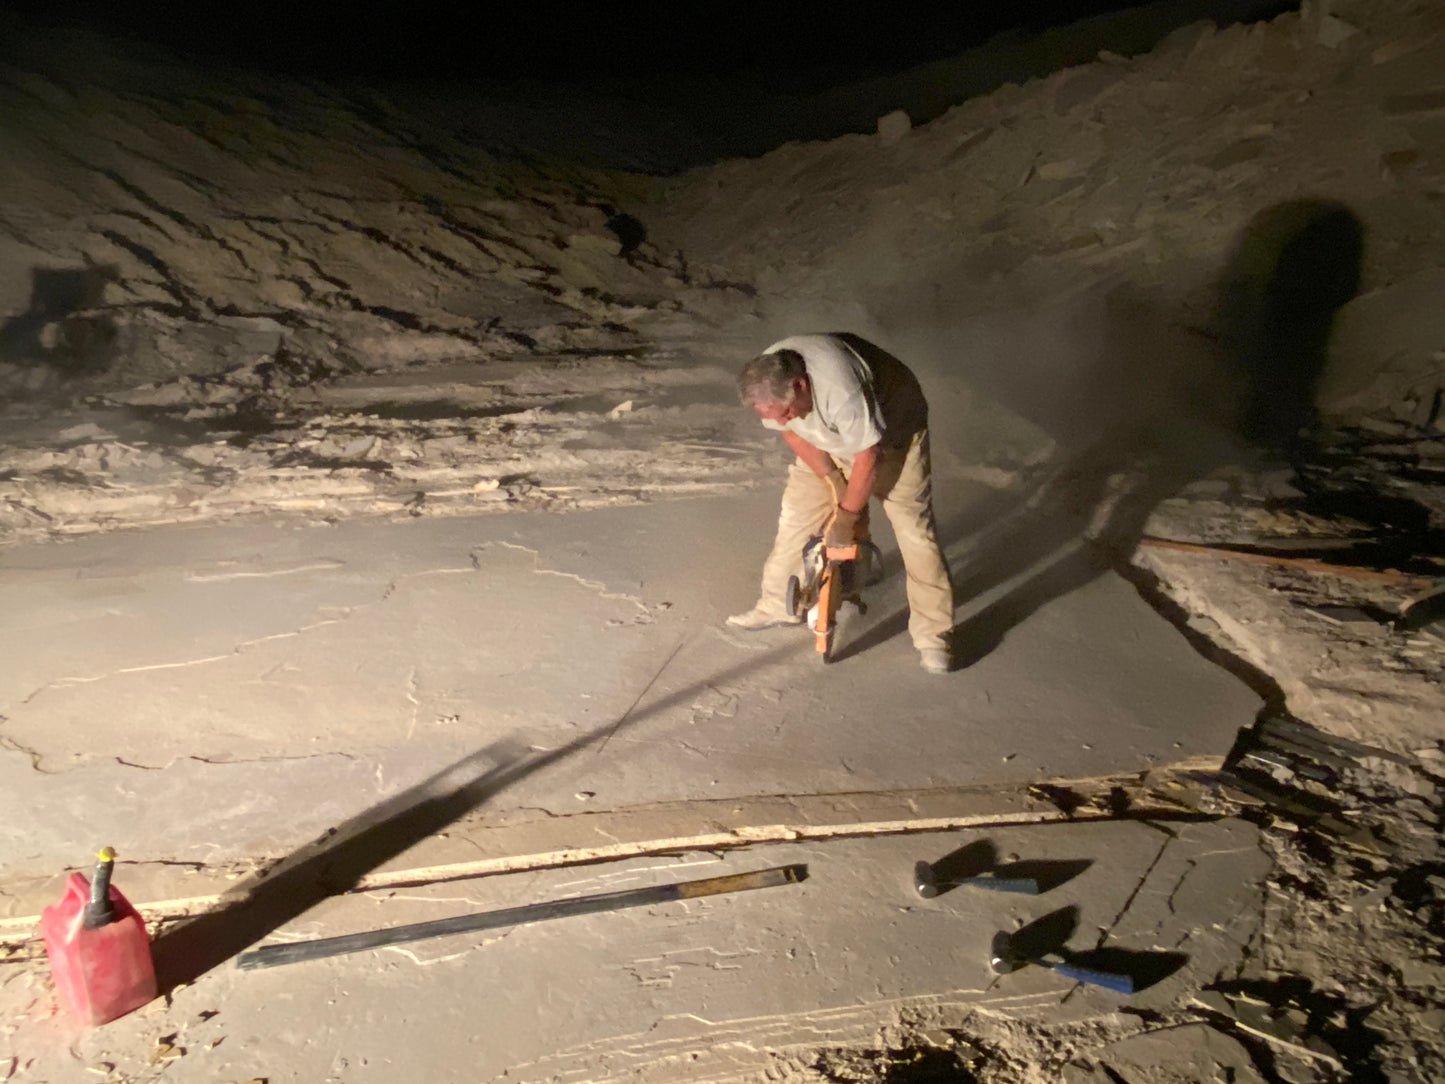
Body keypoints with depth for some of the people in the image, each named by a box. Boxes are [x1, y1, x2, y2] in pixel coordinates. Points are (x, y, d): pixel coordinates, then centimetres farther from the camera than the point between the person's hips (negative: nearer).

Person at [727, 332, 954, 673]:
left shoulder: (842, 388, -43)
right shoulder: (769, 382, -24)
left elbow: (868, 457, -31)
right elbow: (793, 432, -6)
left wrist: (846, 516, -19)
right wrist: (833, 482, -10)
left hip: (892, 434, -6)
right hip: (829, 442, 6)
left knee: (914, 530, -10)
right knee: (796, 515, 4)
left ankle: (932, 635, 0)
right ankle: (778, 606, 21)